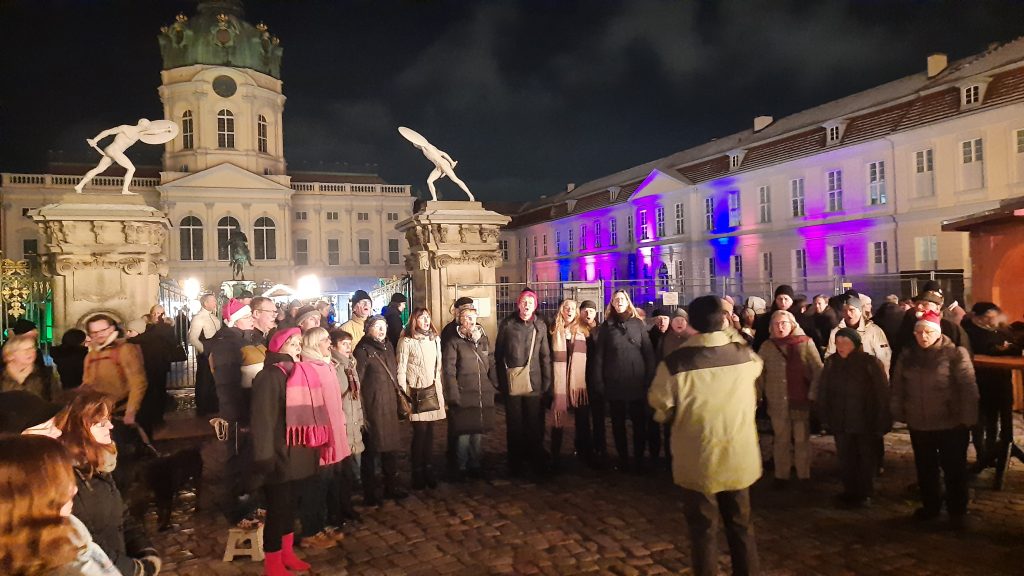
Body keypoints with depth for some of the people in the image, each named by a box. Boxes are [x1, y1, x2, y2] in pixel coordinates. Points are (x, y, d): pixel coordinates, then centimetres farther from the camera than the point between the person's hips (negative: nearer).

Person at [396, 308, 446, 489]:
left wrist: (442, 390, 13)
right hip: (417, 392, -5)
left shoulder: (435, 339, 11)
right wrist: (404, 395, -8)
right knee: (420, 432, -5)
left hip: (434, 391, 5)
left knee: (430, 431, 6)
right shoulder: (406, 341, -5)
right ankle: (417, 472, 9)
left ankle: (428, 468, 17)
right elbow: (400, 370, -5)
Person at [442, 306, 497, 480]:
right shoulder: (454, 342, -3)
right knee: (463, 434, 0)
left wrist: (495, 385, 3)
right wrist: (454, 395, -12)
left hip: (483, 396, 4)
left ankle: (476, 466, 25)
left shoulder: (484, 339, 12)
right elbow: (449, 371, -7)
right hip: (463, 397, -4)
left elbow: (492, 364, 14)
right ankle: (461, 468, 15)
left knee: (478, 433, 11)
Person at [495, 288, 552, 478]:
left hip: (534, 382, 1)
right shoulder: (507, 324, 1)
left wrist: (547, 382, 1)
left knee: (535, 423, 7)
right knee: (514, 424, 8)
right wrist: (501, 380, -2)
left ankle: (536, 461, 21)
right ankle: (515, 462, 20)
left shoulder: (540, 326, 4)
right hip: (511, 382, -1)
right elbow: (498, 353, 2)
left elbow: (545, 356, 5)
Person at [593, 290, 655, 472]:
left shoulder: (638, 323, 5)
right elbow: (599, 355, 3)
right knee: (618, 423, 9)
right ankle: (623, 460, 21)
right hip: (614, 383, 1)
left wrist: (650, 378, -4)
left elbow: (648, 352, 3)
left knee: (639, 422, 4)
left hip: (637, 382, 0)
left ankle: (639, 459, 18)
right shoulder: (607, 326, 5)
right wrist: (599, 382, -4)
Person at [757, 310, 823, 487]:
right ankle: (781, 475, 23)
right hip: (778, 402, 1)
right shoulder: (767, 346, 2)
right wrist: (756, 397, -5)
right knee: (781, 440, 11)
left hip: (801, 400, -1)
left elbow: (818, 370, -7)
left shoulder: (806, 343, -4)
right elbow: (759, 374, 1)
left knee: (802, 440, 9)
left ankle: (804, 476, 23)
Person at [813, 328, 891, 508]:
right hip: (841, 423, 3)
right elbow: (822, 390, 1)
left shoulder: (871, 363, -15)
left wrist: (882, 422, -14)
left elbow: (883, 393, -14)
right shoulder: (831, 362, -2)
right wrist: (824, 417, 0)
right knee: (845, 460, 13)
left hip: (866, 423, -3)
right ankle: (850, 491, 30)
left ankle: (865, 493, 31)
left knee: (866, 459, 14)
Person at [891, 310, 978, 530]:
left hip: (951, 424, -4)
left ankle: (957, 512, 23)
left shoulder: (955, 353, -11)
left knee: (954, 470, 7)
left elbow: (968, 388, -12)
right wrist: (899, 413, 8)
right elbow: (898, 386, 8)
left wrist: (968, 418, -14)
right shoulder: (907, 355, 3)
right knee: (925, 469, 17)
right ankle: (930, 506, 34)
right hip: (918, 424, 4)